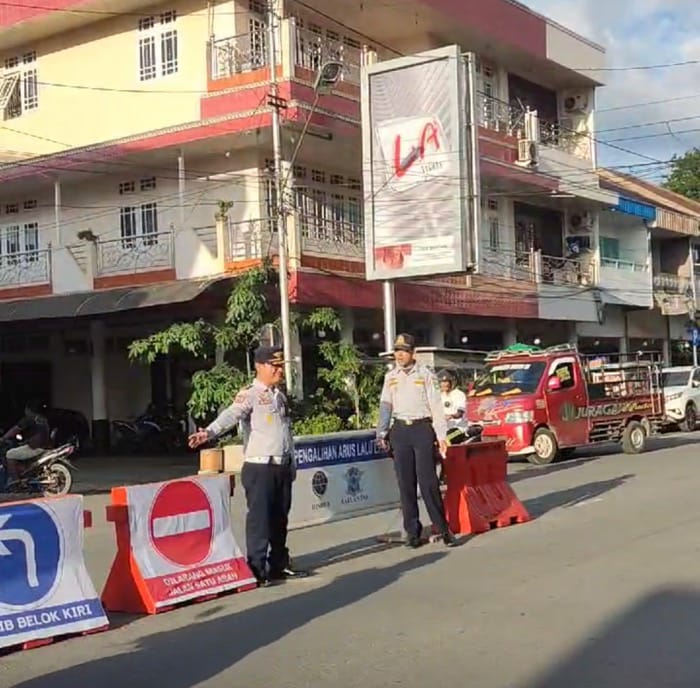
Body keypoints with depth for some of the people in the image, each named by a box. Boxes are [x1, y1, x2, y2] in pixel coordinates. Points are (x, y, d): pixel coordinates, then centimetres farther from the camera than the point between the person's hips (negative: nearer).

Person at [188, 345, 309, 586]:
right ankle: (257, 569, 0)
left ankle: (279, 564, 25)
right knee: (259, 518, -6)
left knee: (280, 518, 13)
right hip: (259, 468, -7)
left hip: (282, 467, 7)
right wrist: (209, 433, -44)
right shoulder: (249, 395, -8)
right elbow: (230, 415, -26)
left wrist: (292, 464, 21)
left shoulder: (279, 396, 16)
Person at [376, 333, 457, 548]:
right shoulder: (390, 377, 12)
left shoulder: (425, 375, 2)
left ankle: (443, 528, 0)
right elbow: (385, 406, 14)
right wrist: (381, 433, 4)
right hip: (400, 430, 4)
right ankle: (413, 531, 10)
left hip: (422, 428, -4)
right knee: (405, 483, 4)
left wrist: (441, 436, -6)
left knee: (427, 481, -8)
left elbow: (436, 406, -1)